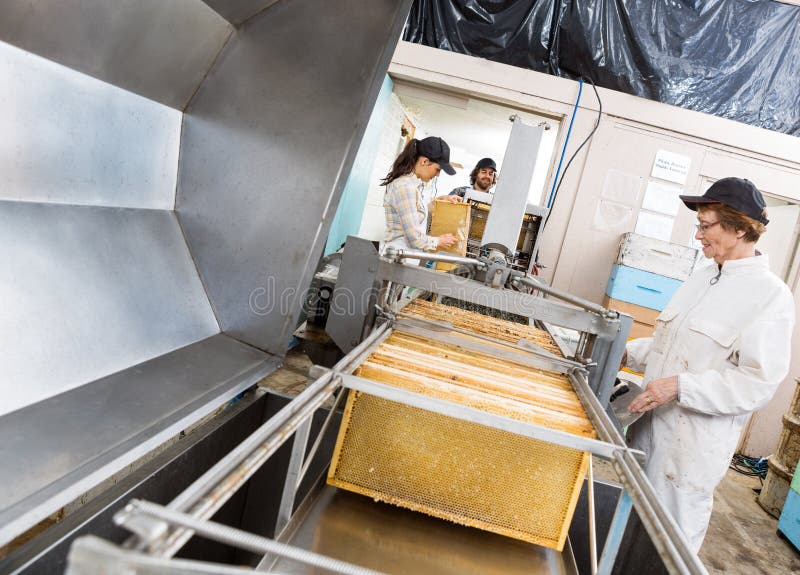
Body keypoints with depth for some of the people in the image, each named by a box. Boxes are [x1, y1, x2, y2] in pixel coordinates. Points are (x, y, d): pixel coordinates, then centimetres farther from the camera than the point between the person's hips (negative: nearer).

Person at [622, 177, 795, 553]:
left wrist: (680, 387, -24)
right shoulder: (704, 276, 8)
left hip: (695, 440, -7)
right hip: (653, 422, 7)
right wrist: (628, 353, 8)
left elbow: (757, 383, -19)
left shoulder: (771, 297, -15)